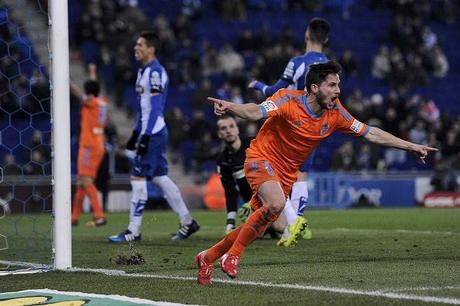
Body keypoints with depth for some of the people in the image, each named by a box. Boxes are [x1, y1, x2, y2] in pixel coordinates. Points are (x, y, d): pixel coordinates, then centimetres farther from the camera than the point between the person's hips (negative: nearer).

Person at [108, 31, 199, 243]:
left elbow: (155, 108, -19)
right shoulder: (143, 71, 16)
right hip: (149, 132, 10)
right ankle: (187, 222, 17)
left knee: (138, 178, -8)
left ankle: (133, 231, -4)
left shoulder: (155, 72, -14)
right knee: (159, 178, 13)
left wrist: (145, 136, -23)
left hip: (153, 133, -10)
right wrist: (135, 133, 24)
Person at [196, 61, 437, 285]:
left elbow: (371, 133, 2)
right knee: (276, 203, -33)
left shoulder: (334, 113, -5)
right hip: (262, 159, -6)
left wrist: (412, 147, 0)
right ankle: (233, 254, -17)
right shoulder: (289, 100, -20)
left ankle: (208, 257, 25)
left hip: (287, 173, 6)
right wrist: (230, 107, -57)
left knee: (257, 226, 4)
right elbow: (255, 113, -35)